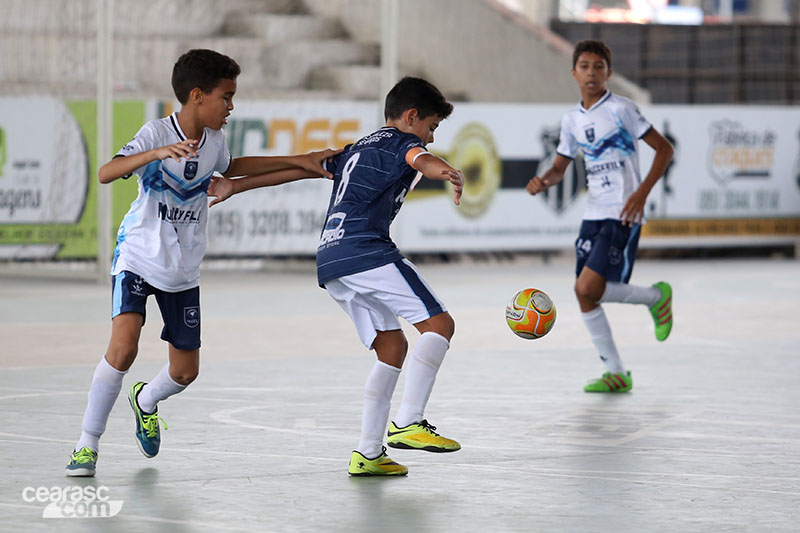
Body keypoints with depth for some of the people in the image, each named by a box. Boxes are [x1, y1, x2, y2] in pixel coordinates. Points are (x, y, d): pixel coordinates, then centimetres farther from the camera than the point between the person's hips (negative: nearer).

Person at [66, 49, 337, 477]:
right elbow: (105, 173, -33)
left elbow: (231, 168, 25)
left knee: (185, 370, 5)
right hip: (138, 258, -6)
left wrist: (300, 164, 23)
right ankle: (87, 445, -11)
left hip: (183, 270, 6)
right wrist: (158, 153, -48)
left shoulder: (215, 140, 0)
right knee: (123, 348, -24)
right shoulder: (156, 133, -19)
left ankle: (145, 401, 40)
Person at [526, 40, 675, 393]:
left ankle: (656, 297, 8)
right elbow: (559, 168, 21)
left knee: (588, 289, -18)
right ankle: (616, 374, 16)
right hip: (593, 214, 7)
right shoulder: (572, 120, 11)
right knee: (584, 296, 3)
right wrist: (542, 181, -2)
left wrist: (642, 192, -15)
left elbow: (664, 149, -6)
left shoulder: (621, 109, -7)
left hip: (623, 215, -7)